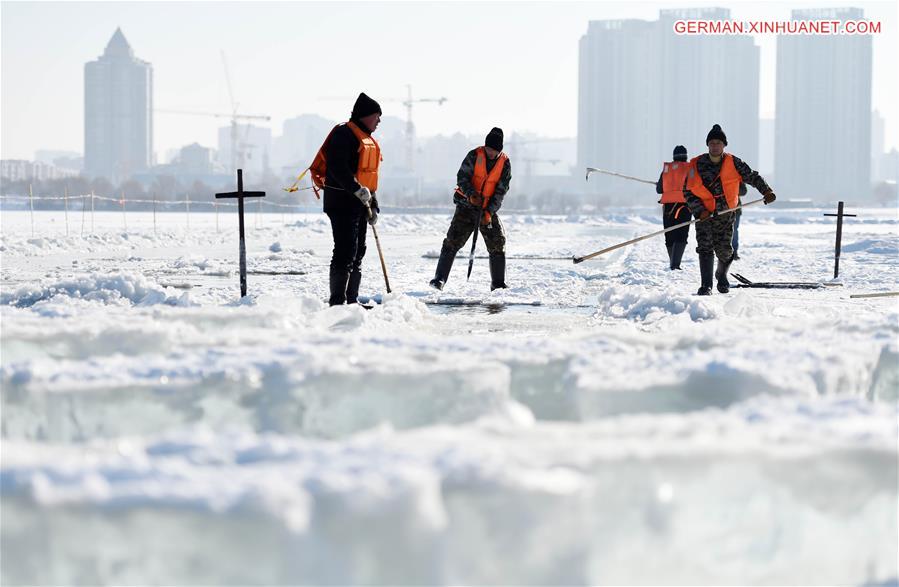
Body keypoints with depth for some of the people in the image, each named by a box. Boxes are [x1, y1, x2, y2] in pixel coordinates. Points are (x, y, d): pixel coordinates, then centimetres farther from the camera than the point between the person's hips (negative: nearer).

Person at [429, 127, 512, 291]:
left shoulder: (505, 164, -3)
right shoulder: (474, 156, -9)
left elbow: (501, 191, -5)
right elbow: (462, 177, -9)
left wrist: (489, 211, -17)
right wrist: (471, 194, -28)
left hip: (489, 210, 2)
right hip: (467, 205, -2)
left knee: (498, 244, -2)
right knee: (453, 241, -11)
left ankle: (498, 284, 10)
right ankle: (439, 279, -12)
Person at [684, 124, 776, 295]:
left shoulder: (733, 163, -4)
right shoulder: (697, 165, -6)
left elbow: (752, 176, 4)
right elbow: (688, 191, -3)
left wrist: (766, 191, -10)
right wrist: (699, 210, -14)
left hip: (725, 214, 1)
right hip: (704, 214, -1)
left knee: (725, 251, 3)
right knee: (705, 248, -14)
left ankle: (721, 275, 35)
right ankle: (706, 286, -12)